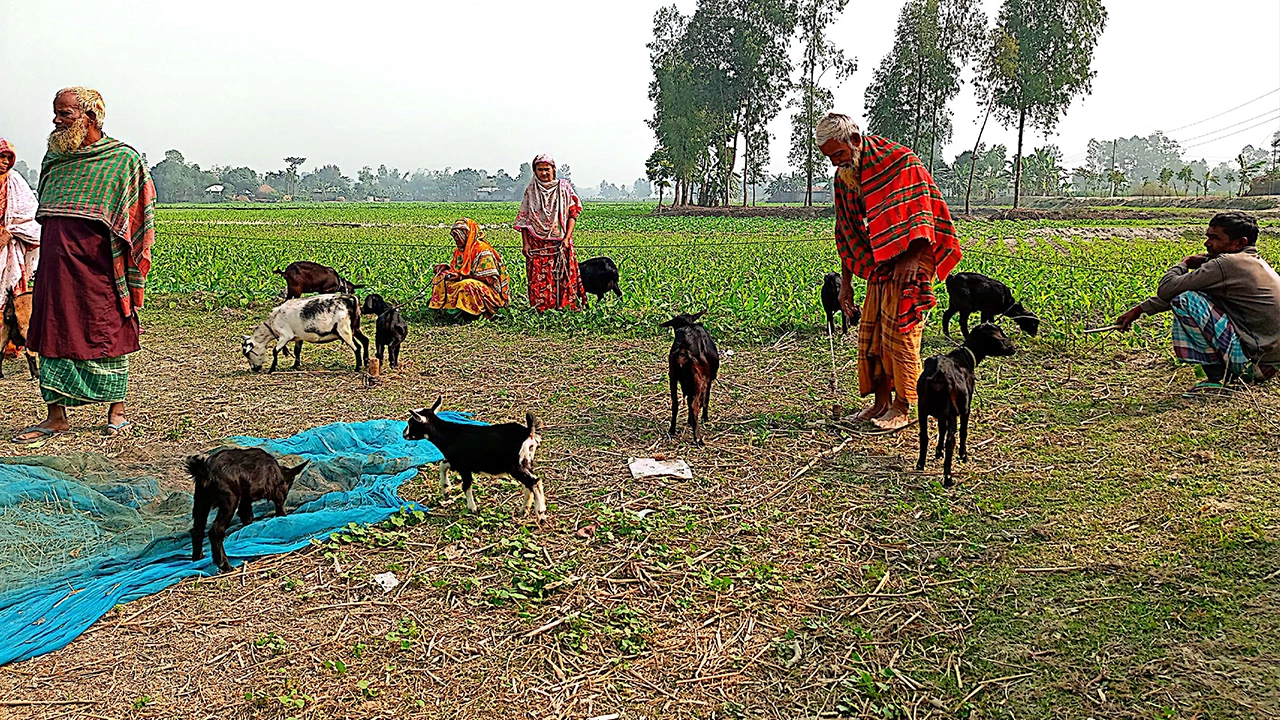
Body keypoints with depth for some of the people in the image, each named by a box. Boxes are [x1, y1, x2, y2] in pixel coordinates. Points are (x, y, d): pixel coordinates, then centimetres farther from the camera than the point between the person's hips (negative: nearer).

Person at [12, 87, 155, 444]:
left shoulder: (124, 159, -3)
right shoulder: (55, 157, 15)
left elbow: (137, 218, -4)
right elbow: (45, 216, 23)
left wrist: (130, 277, -9)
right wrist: (48, 263, 16)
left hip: (97, 267, -6)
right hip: (56, 265, 6)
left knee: (107, 333, 2)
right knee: (54, 333, 6)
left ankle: (117, 409, 18)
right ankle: (56, 417, 13)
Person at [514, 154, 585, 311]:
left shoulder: (564, 187, 4)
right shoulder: (530, 191, 8)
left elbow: (572, 214, 2)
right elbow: (523, 218, 9)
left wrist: (567, 238, -9)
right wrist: (526, 243, -1)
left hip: (560, 243, -1)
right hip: (537, 244, 1)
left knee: (563, 277, -4)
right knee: (539, 279, -4)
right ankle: (540, 310, 0)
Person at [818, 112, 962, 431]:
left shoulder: (899, 161, -15)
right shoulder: (844, 176, 7)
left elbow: (921, 213, -17)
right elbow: (847, 231, 13)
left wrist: (910, 259, -25)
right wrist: (845, 282, 11)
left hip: (912, 257, -7)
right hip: (879, 261, 8)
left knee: (899, 331, -10)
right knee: (870, 331, 6)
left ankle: (903, 408, 0)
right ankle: (881, 402, 16)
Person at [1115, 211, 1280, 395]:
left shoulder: (1226, 265, -16)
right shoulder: (1256, 262, 15)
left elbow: (1166, 290, -14)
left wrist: (1185, 263, 6)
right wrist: (1139, 310, 17)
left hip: (1254, 358, -10)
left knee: (1185, 301, -13)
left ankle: (1217, 378, -7)